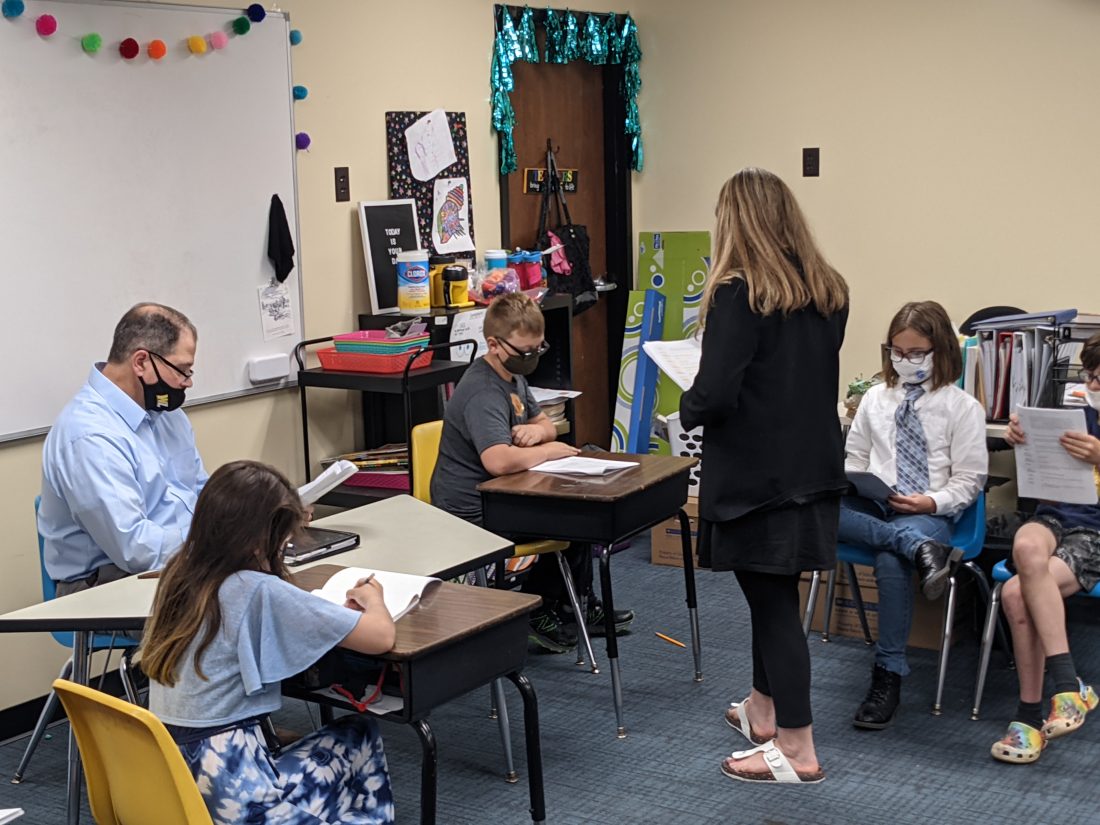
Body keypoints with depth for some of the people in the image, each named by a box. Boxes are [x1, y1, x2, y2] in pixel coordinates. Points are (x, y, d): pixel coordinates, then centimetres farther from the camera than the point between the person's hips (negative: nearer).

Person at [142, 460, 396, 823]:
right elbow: (381, 636, -16)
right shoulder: (258, 592, -19)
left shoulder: (179, 573, 2)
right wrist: (373, 599, 6)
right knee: (360, 737, 17)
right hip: (230, 793, -7)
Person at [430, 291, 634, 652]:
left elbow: (547, 424, 20)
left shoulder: (513, 375, 9)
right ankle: (538, 608, 4)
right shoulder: (483, 392, -25)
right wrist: (550, 450, -22)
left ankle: (582, 605, 23)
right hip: (472, 513, -10)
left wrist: (536, 431, -7)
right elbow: (499, 460, -41)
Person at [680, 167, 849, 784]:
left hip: (757, 473, -7)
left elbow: (715, 395, -22)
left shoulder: (738, 294, -18)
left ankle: (797, 750, 9)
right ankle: (763, 709, 37)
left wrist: (688, 408, -1)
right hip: (813, 466, 7)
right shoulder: (829, 292, 4)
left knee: (773, 601, 1)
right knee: (773, 592, 21)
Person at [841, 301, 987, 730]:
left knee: (891, 562, -37)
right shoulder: (875, 398, 17)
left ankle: (888, 675, -24)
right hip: (873, 507, 4)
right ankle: (921, 549, -37)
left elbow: (969, 478, 3)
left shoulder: (962, 407, 5)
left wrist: (933, 502, -14)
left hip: (928, 512, -4)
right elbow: (856, 457, 23)